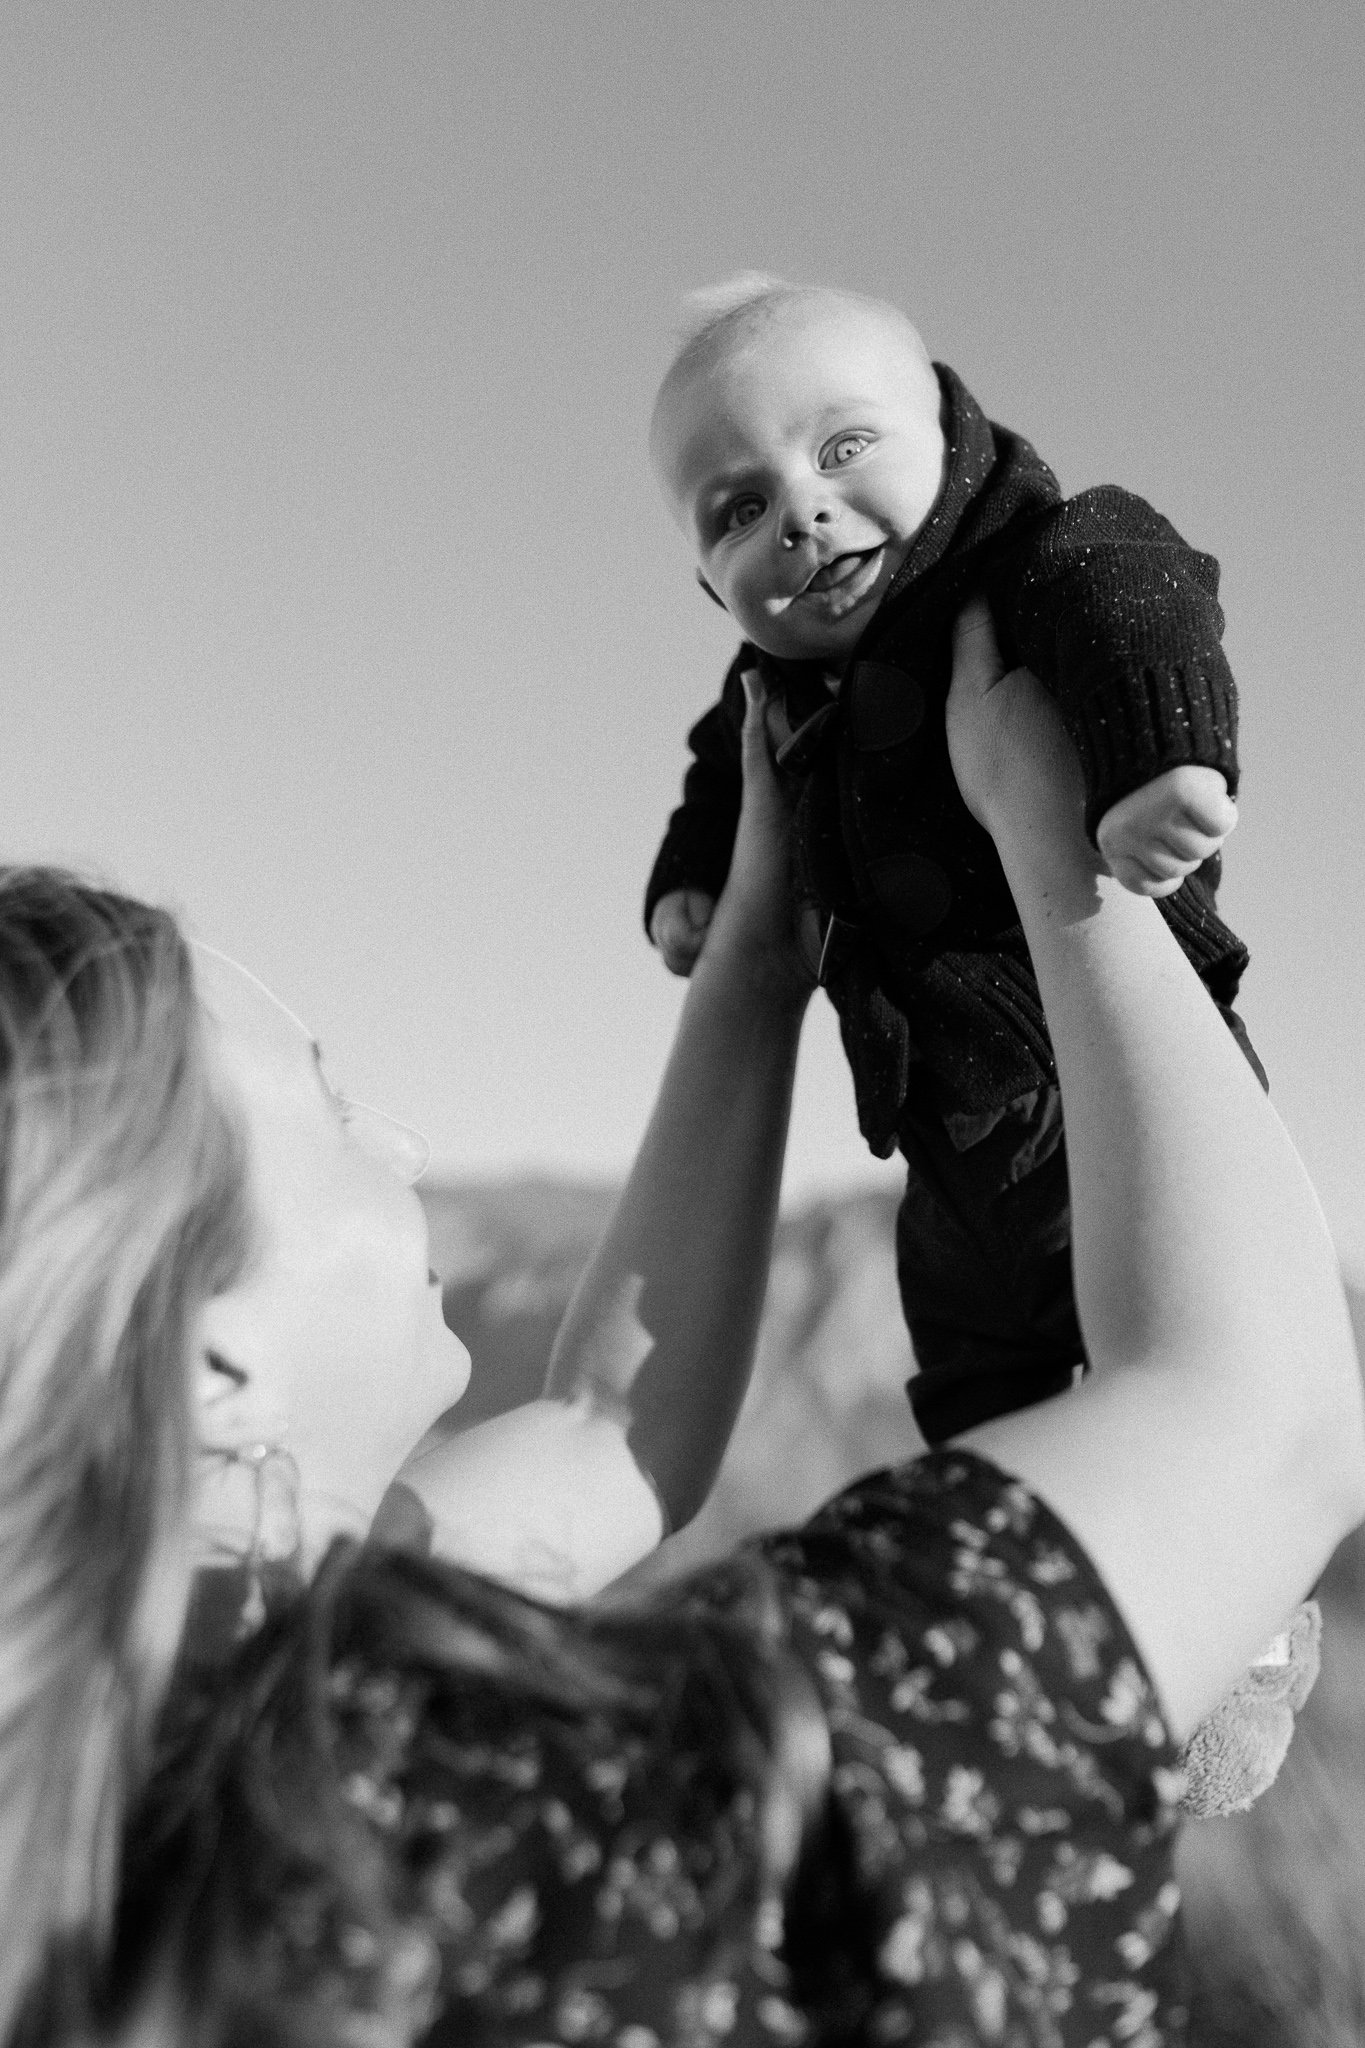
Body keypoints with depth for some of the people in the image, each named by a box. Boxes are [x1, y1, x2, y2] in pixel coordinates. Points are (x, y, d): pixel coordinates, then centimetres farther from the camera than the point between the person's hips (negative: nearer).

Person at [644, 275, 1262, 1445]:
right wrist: (688, 883, 13)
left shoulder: (1015, 560, -19)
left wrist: (1158, 764, -56)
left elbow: (1126, 585, -41)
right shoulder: (795, 688, 5)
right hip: (961, 1179, 8)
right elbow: (728, 766, 28)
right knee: (979, 1423, 23)